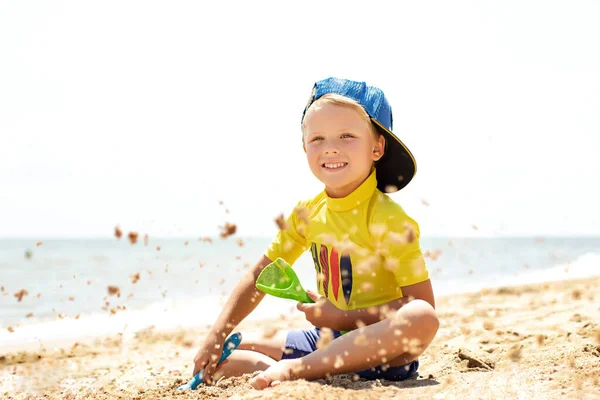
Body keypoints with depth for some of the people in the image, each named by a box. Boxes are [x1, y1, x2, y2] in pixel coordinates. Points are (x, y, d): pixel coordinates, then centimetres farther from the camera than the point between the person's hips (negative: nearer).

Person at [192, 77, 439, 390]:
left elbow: (423, 303, -21)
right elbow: (260, 276, 9)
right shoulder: (307, 213, 2)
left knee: (421, 318, -39)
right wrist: (217, 336, -1)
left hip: (380, 345, -5)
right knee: (224, 355, 3)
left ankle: (294, 369, -35)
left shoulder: (387, 218, -16)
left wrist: (344, 318, -21)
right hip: (326, 340, 6)